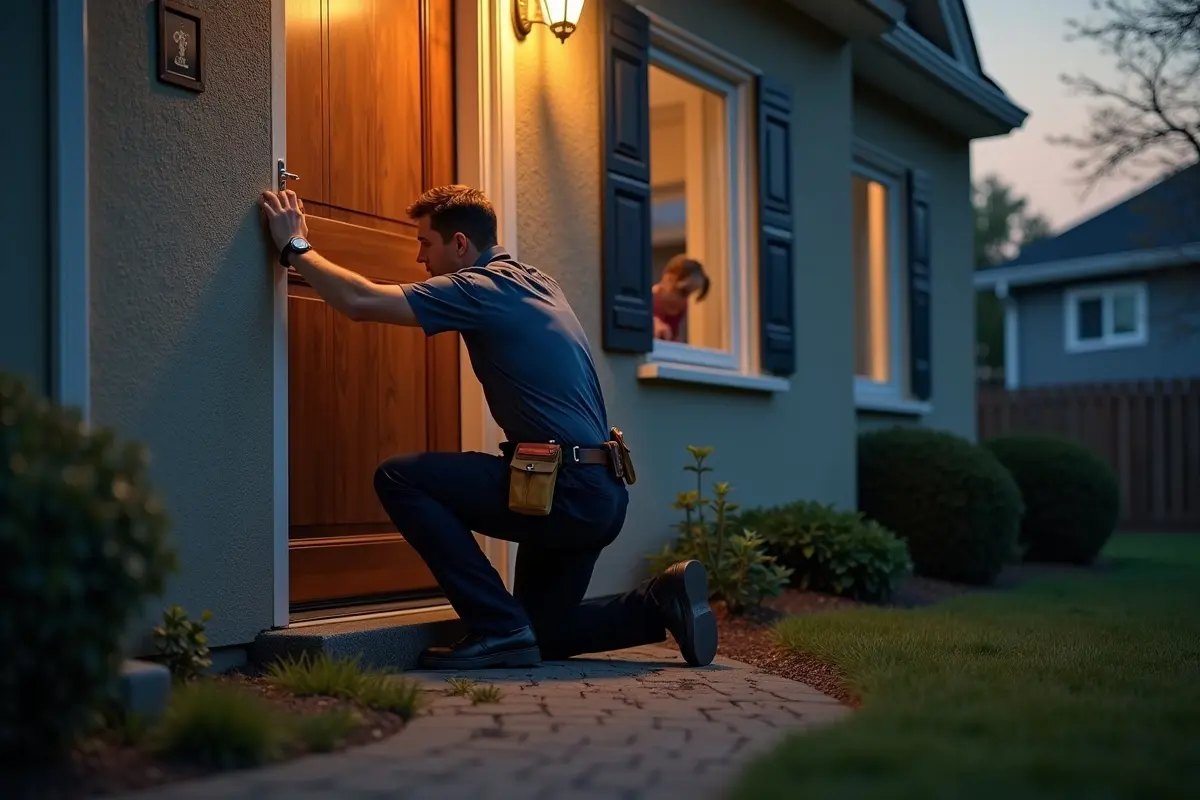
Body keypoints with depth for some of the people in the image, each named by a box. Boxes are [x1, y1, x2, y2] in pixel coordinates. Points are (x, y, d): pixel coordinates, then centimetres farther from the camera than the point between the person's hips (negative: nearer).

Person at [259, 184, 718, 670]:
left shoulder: (481, 289, -10)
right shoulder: (539, 284, 17)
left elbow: (359, 301, -16)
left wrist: (296, 247, -1)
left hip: (564, 492, -10)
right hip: (600, 494, 10)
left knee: (399, 478, -8)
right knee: (540, 633, 21)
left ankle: (498, 628, -8)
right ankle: (662, 601, 7)